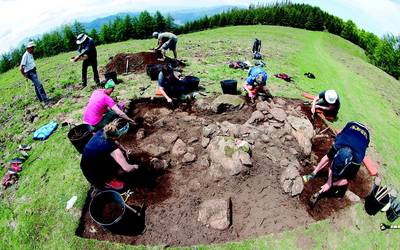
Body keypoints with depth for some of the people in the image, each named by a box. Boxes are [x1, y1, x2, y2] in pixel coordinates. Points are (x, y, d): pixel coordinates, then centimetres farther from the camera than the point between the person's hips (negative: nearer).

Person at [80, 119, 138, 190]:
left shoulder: (101, 132, -13)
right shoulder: (112, 148, -32)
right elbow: (127, 168, -26)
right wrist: (135, 167, -6)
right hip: (94, 177, -7)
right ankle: (108, 181, 13)